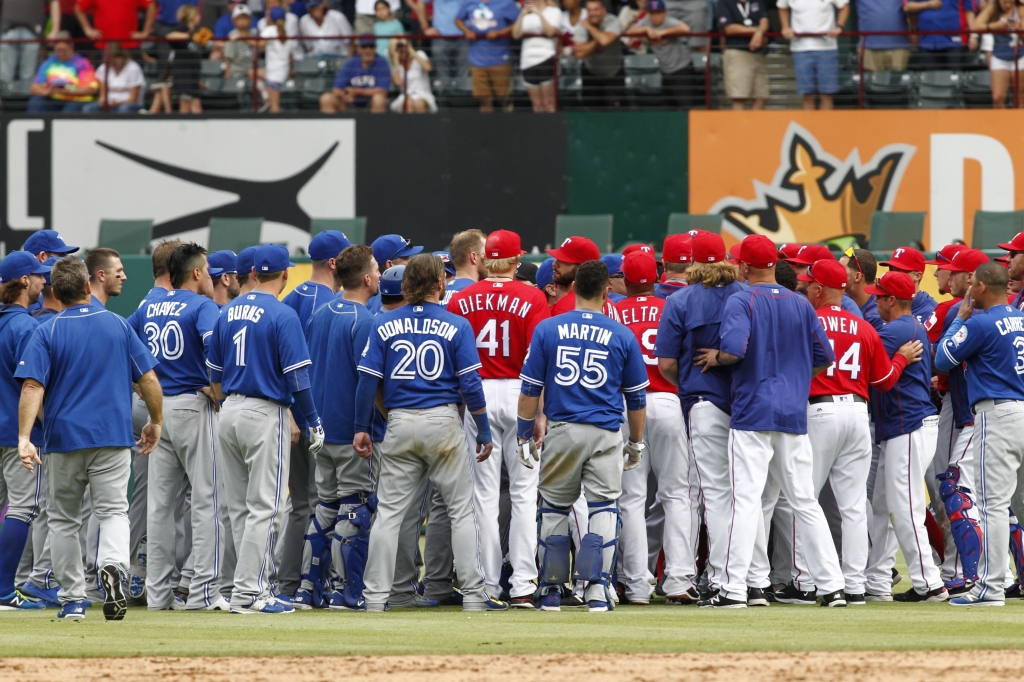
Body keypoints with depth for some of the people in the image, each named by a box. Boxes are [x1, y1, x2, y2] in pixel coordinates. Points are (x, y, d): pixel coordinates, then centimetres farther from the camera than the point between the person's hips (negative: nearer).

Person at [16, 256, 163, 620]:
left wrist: (24, 437, -19)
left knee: (63, 520, 11)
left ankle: (73, 600, 10)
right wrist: (156, 422, 17)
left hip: (64, 439, -1)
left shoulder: (47, 332, -3)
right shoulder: (117, 325, 3)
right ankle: (112, 566, -29)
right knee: (113, 510, 1)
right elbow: (149, 380, 3)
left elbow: (32, 387, -13)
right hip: (113, 438, 1)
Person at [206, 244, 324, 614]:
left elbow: (215, 373, 14)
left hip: (229, 414, 7)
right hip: (265, 415, -7)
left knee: (240, 508, 11)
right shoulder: (282, 315, -11)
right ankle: (248, 592, -8)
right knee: (263, 507, -4)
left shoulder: (228, 312, 8)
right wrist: (313, 422, -6)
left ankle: (253, 587, 15)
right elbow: (296, 375, -14)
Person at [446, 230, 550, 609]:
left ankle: (488, 586, 6)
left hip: (478, 395, 2)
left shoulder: (460, 301, 2)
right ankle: (522, 584, -4)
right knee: (524, 492, 2)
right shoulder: (531, 298, -5)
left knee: (484, 494, 6)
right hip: (519, 394, -2)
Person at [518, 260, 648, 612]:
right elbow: (637, 397, 8)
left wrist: (525, 437, 8)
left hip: (561, 432, 1)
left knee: (553, 507, 10)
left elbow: (529, 389, 1)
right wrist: (636, 443, 19)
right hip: (606, 435, -1)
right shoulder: (622, 335, 2)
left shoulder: (547, 329, 1)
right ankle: (597, 588, -7)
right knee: (603, 507, 3)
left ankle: (551, 591, 12)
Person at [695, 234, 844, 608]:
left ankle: (734, 588, -12)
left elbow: (735, 349, -22)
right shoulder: (800, 304, 9)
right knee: (805, 501, 10)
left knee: (746, 501, -8)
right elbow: (824, 356, 10)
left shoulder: (741, 302, -7)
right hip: (794, 414, 5)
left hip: (753, 412, -5)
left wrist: (715, 357, -2)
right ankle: (832, 586, 7)